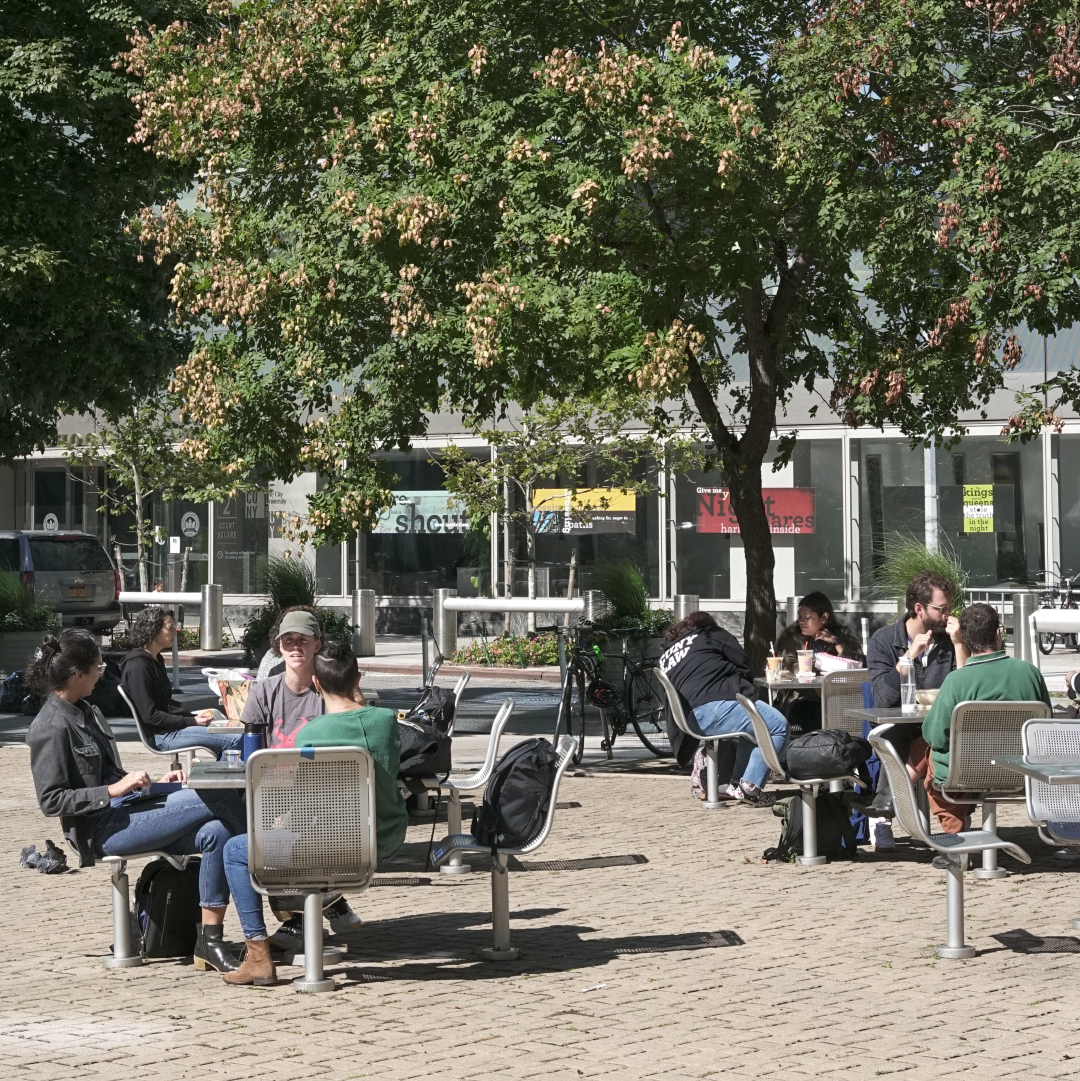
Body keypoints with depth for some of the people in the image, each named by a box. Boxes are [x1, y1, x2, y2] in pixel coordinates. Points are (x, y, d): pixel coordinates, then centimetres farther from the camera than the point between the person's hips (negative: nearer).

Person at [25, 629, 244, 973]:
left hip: (123, 811, 9)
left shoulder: (86, 713, 17)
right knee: (218, 800, -20)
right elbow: (51, 801, -15)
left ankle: (210, 939, -15)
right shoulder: (52, 728, -11)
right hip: (102, 830, -9)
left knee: (215, 832, -17)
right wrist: (114, 790, -21)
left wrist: (155, 784, 10)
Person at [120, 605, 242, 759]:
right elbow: (150, 716, -19)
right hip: (161, 736, -10)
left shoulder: (155, 660, 15)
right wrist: (192, 721, -16)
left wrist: (194, 716, 5)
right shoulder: (138, 666, -17)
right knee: (236, 739, -17)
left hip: (170, 726, 10)